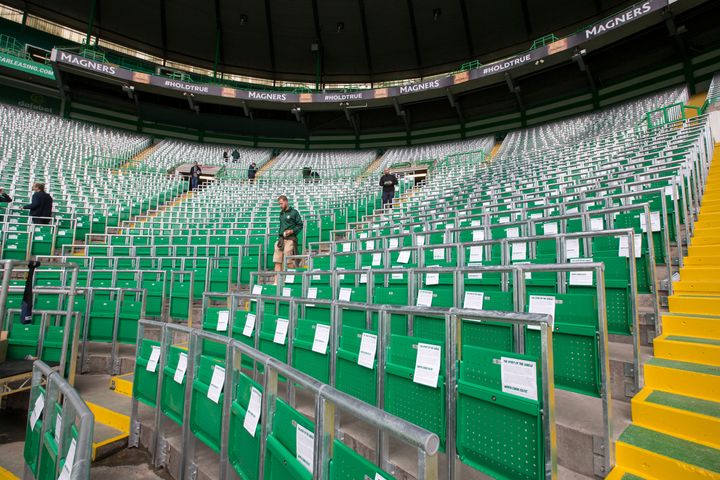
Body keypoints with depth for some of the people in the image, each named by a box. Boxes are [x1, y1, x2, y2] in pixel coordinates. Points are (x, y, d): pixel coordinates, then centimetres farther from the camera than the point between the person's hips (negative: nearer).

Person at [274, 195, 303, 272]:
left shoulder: (294, 212, 1)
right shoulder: (281, 213, 20)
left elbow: (300, 225, 0)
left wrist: (292, 231, -13)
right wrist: (279, 234, 13)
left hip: (290, 239, -6)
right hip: (281, 238, 6)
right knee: (277, 260, 1)